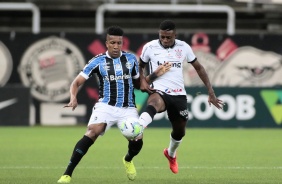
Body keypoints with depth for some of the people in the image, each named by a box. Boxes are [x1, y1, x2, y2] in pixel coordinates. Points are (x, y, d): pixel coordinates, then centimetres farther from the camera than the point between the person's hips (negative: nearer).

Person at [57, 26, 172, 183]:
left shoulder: (131, 59, 7)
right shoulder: (98, 61, -2)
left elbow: (138, 84, 18)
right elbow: (77, 82, -1)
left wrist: (155, 75, 4)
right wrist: (73, 98, -21)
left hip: (128, 109, 3)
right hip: (106, 106, -3)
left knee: (137, 140, -15)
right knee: (92, 133, -28)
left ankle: (128, 160, 26)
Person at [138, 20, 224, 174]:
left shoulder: (183, 47, 1)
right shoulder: (150, 47, -3)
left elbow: (198, 67, 12)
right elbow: (140, 66, 15)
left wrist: (211, 92, 7)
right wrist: (142, 80, -7)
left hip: (179, 95, 4)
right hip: (159, 91, -3)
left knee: (180, 131, 16)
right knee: (153, 104, -41)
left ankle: (171, 154, 51)